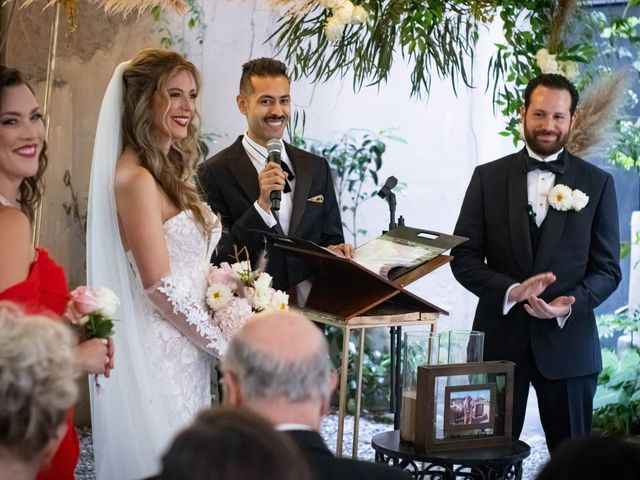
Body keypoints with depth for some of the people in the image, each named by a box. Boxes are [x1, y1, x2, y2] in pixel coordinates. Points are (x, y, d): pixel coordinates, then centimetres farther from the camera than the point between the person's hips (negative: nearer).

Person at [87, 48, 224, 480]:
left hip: (186, 349, 9)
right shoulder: (136, 177, -16)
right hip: (159, 352, -9)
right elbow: (158, 285, -19)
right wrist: (225, 344, -11)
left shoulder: (169, 171, 12)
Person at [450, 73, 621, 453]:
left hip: (567, 339, 0)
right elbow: (464, 257, 2)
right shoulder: (489, 178, 5)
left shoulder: (597, 183, 4)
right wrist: (511, 290, -16)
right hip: (500, 336, 0)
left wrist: (569, 304, -15)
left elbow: (607, 268, 3)